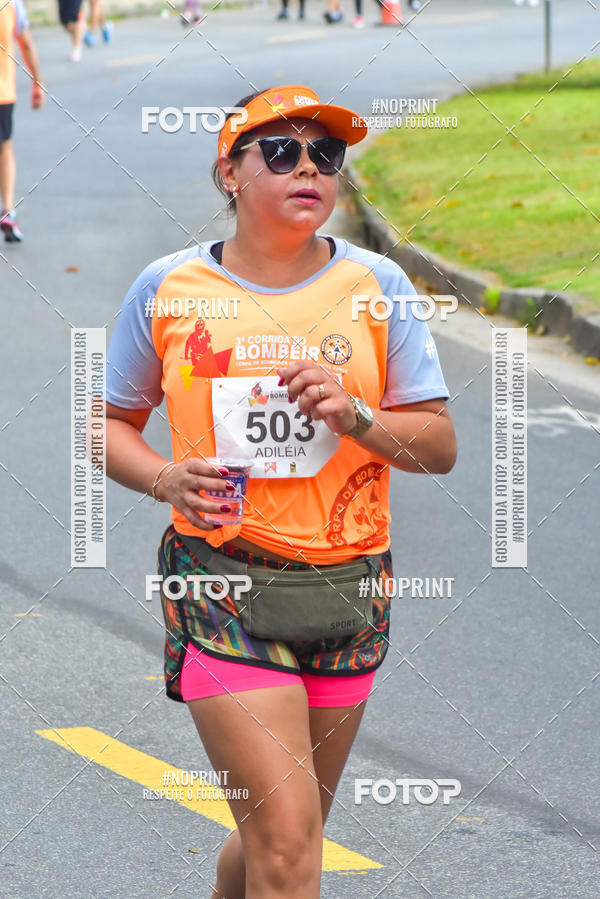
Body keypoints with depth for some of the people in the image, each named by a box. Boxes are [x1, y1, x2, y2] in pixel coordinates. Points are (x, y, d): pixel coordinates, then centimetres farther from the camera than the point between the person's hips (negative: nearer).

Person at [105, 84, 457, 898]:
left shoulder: (375, 288, 1)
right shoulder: (166, 290, 0)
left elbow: (440, 446, 2)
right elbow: (112, 424, 11)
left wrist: (354, 416, -17)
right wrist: (166, 479, -10)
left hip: (346, 587, 3)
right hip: (221, 586, -3)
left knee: (283, 831, 14)